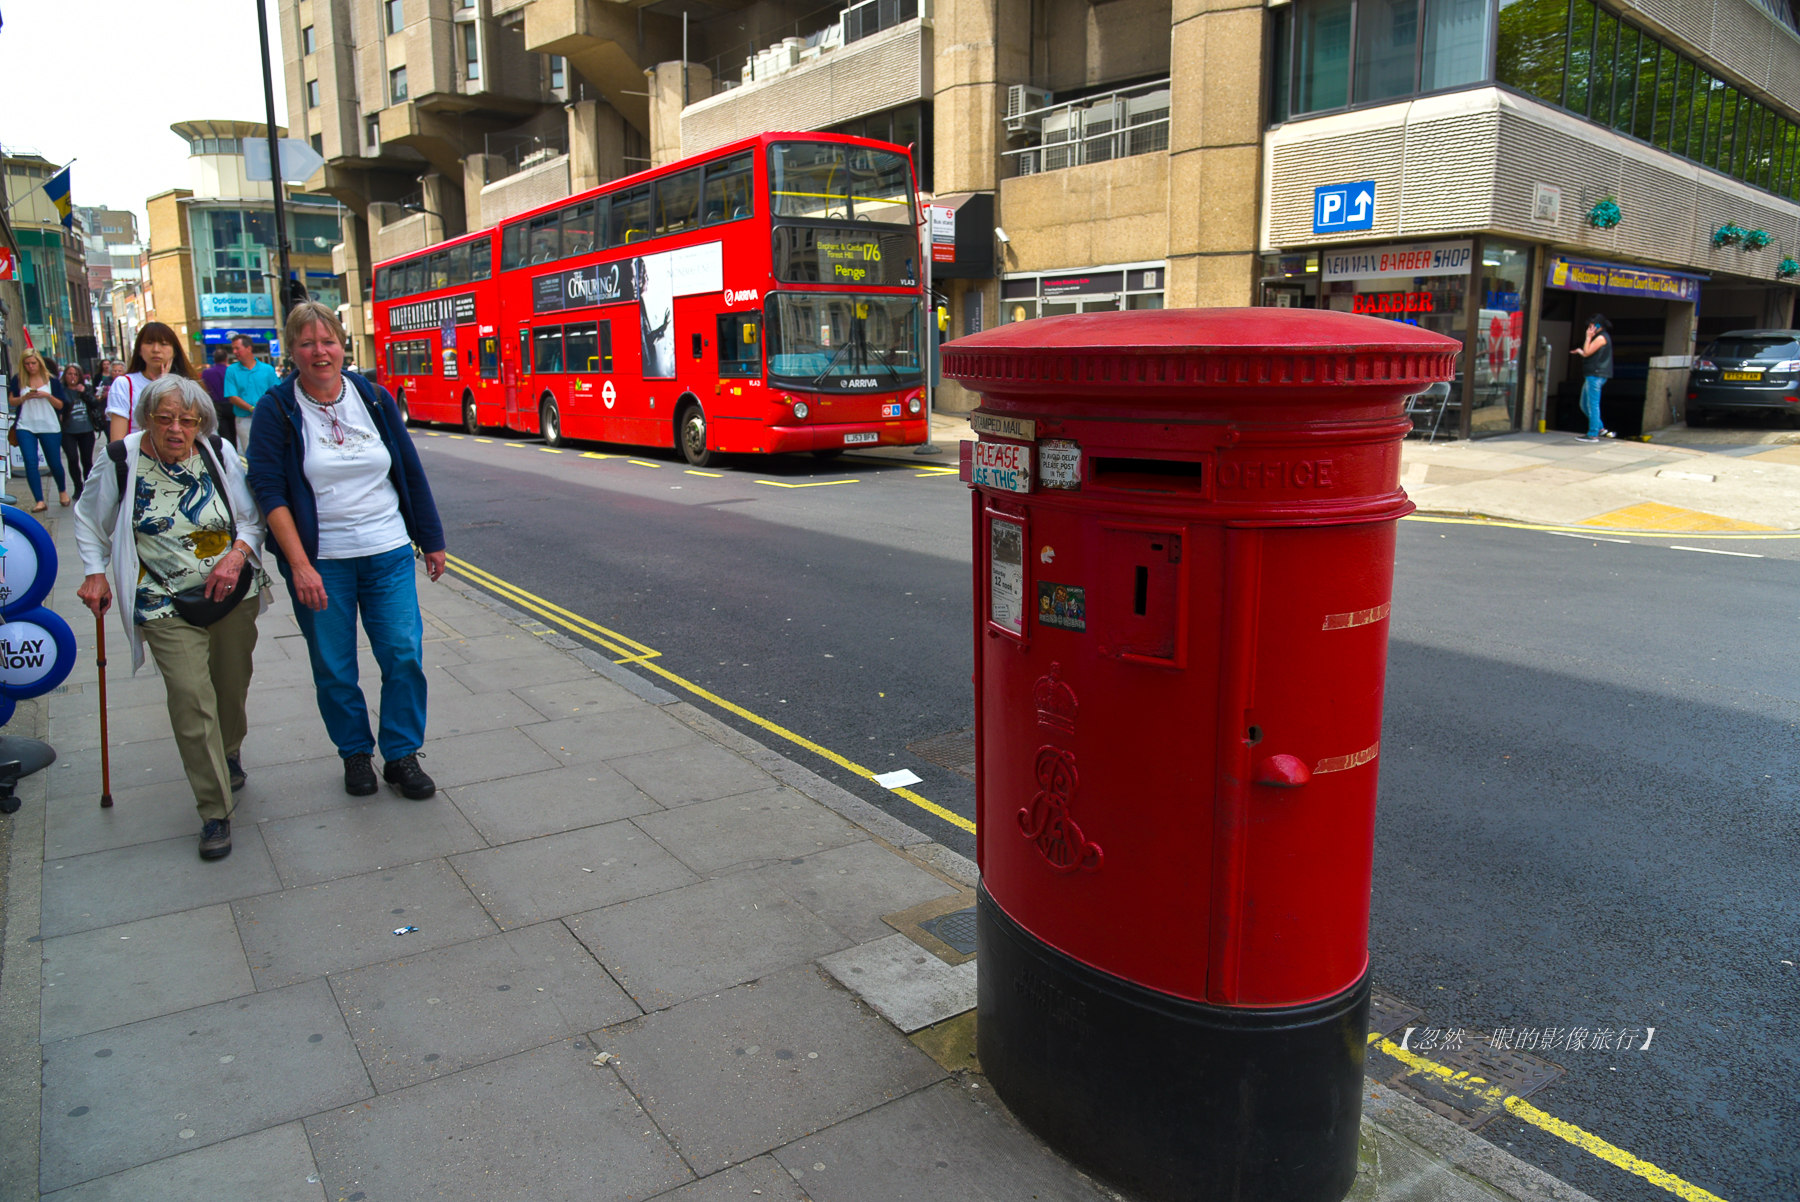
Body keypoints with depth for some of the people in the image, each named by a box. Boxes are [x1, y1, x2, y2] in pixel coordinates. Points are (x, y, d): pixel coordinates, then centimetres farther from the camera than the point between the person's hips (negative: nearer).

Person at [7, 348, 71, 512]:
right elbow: (11, 401, 6)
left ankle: (63, 491, 33)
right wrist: (25, 397, -12)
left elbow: (60, 405, 4)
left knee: (55, 463, 6)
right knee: (30, 462, -9)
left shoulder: (52, 380, 3)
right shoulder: (17, 380, 5)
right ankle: (40, 501, -8)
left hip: (50, 427, 0)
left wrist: (47, 396, -14)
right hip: (25, 427, 1)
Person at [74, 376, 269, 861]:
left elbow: (252, 517, 5)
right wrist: (96, 573, 4)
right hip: (166, 606, -2)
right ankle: (215, 812, -2)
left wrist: (237, 554, -12)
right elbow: (89, 519, 11)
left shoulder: (219, 454, -4)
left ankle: (230, 752, 49)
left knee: (233, 685, 16)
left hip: (233, 594, 2)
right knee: (191, 699, -11)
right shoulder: (122, 462, -7)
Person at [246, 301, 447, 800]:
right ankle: (355, 753, 26)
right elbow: (270, 492, -7)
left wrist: (431, 541, 12)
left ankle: (402, 755, 15)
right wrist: (299, 565, -15)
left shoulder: (375, 399, 4)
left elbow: (411, 473, 10)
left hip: (388, 555, 2)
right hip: (320, 562, -2)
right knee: (333, 668, 7)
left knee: (403, 654, 0)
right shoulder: (276, 409, -3)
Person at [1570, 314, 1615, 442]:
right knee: (1585, 405, 15)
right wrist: (1579, 351, 24)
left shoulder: (1601, 338, -11)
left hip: (1596, 375, -11)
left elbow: (1587, 353, -15)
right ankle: (1600, 429, 20)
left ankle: (1593, 435, -8)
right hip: (1592, 375, 11)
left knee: (1593, 405, -9)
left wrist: (1588, 337, -9)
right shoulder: (1600, 337, 21)